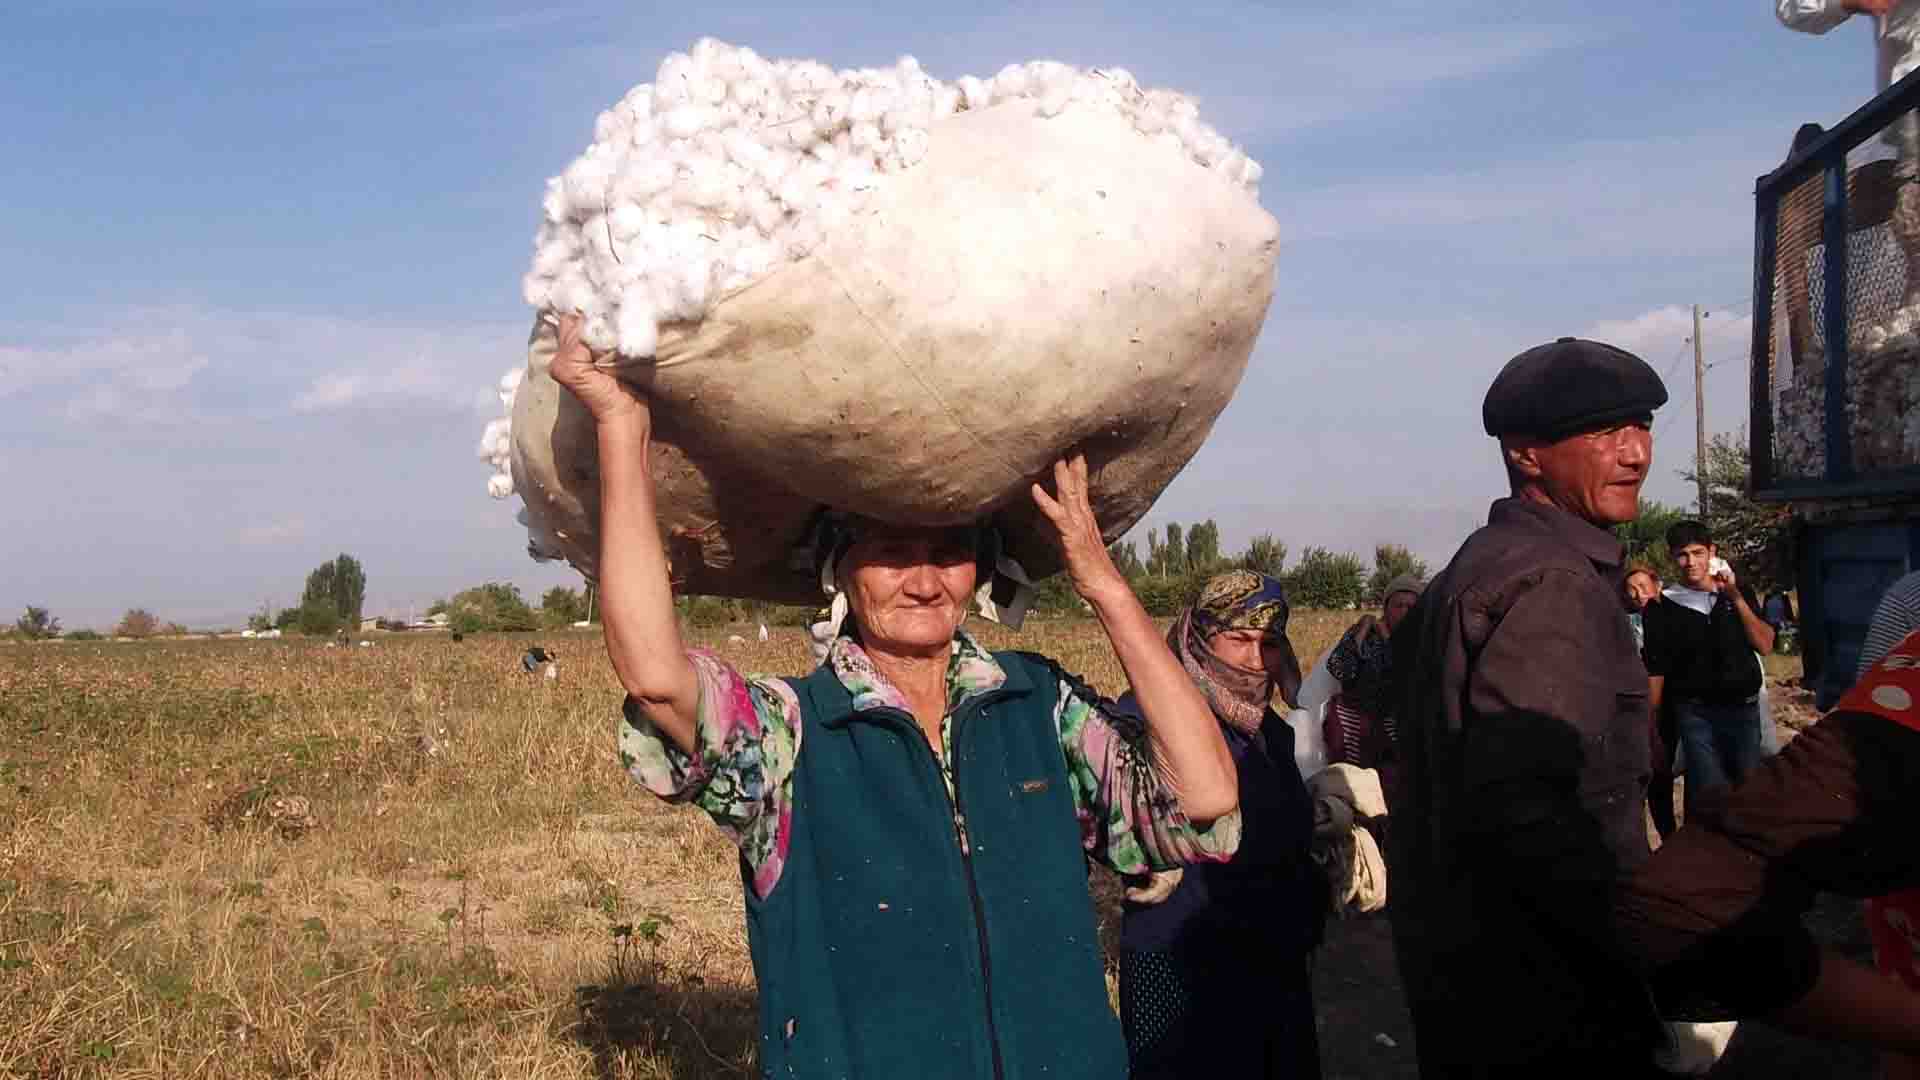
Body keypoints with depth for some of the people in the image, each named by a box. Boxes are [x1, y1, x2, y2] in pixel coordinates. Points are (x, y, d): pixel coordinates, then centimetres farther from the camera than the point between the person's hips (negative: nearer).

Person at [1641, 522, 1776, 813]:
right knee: (1709, 796, -6)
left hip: (1744, 710, 2)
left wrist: (1736, 597, -11)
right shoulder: (1664, 606, 1)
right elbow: (1655, 671, 3)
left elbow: (1765, 645, -2)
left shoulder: (1740, 592, 9)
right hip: (1695, 714, -2)